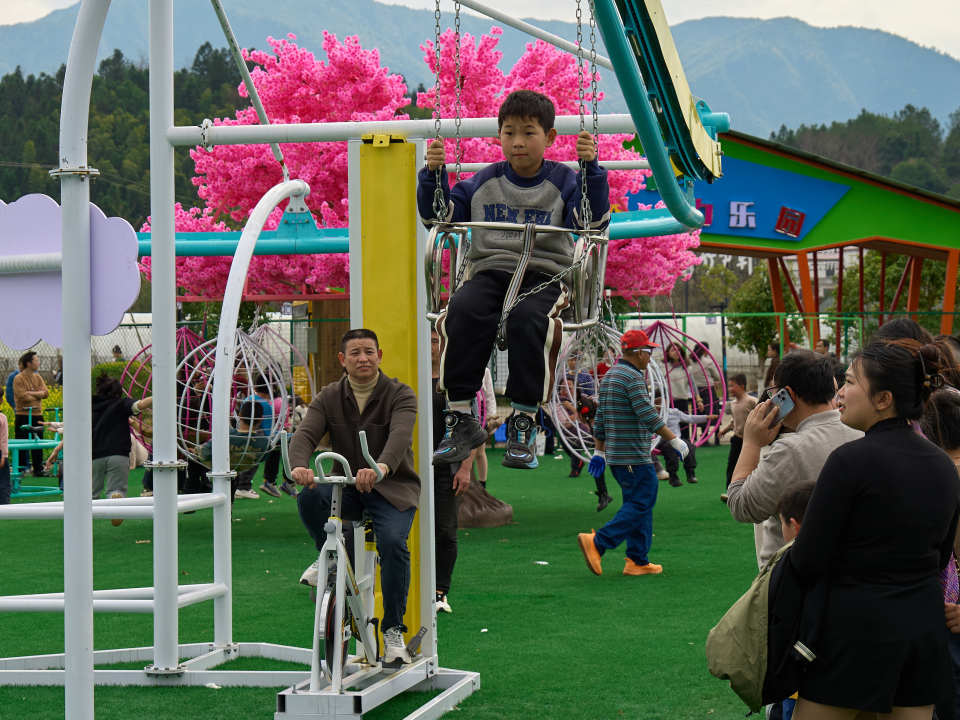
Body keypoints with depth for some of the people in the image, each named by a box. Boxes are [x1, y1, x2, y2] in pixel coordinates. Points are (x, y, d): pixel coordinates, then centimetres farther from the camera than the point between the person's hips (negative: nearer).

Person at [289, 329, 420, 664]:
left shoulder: (400, 395, -6)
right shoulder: (329, 397, 4)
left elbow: (400, 435, -26)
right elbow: (305, 434, -12)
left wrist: (381, 467, -49)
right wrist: (299, 466, -37)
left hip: (393, 488, -3)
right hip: (346, 486, 3)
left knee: (392, 542, -30)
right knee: (309, 497, -30)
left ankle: (393, 631, -15)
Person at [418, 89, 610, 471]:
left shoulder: (563, 182, 10)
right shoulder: (484, 183, 17)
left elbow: (595, 221, -5)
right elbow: (438, 215, 17)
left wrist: (591, 168, -15)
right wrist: (432, 174, 1)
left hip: (544, 275, -2)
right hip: (490, 271, 2)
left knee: (527, 319, -38)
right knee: (462, 312, -33)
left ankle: (523, 421, -27)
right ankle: (461, 418, -28)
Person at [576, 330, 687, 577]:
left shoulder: (609, 376, 16)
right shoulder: (633, 376, -14)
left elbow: (600, 419, 19)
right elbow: (648, 415, -20)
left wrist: (599, 452, 23)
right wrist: (674, 440, -15)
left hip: (615, 455, 10)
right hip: (634, 457, -10)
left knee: (639, 503, 12)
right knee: (640, 505, -8)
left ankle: (638, 561, 10)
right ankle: (597, 542, -16)